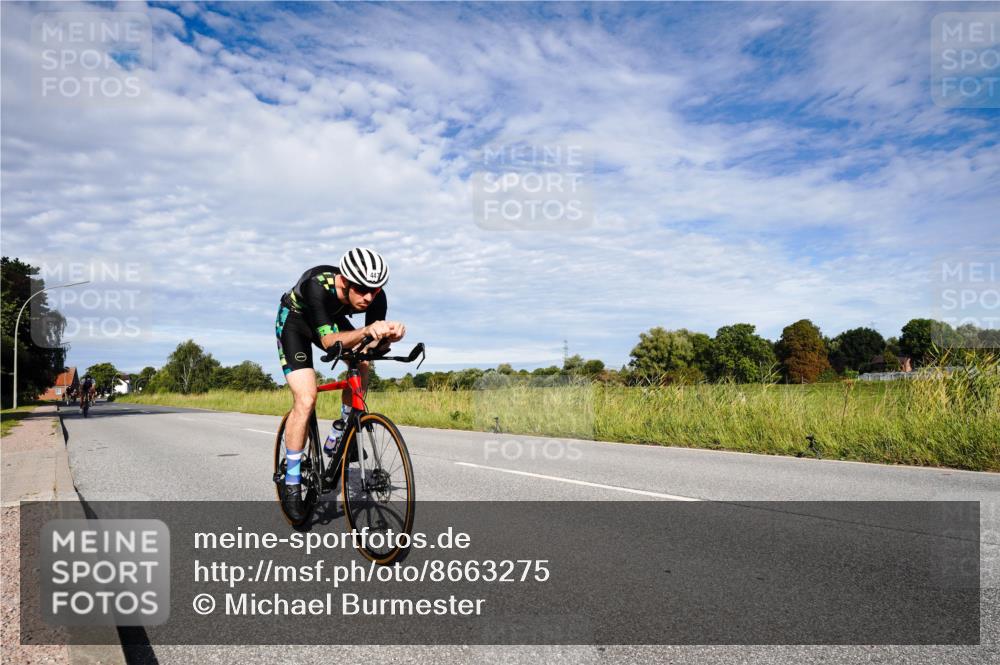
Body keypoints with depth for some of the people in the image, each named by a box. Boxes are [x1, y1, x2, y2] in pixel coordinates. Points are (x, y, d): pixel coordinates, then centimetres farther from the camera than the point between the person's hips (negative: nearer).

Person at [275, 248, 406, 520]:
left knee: (361, 365, -19)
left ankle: (337, 440, 2)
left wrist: (388, 336, -49)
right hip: (295, 321, -5)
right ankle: (291, 484, -3)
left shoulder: (376, 297, -28)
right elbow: (328, 341, -45)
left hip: (331, 320, 5)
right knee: (305, 401, -17)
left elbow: (374, 344, -26)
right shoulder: (318, 286, -41)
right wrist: (366, 332, -62)